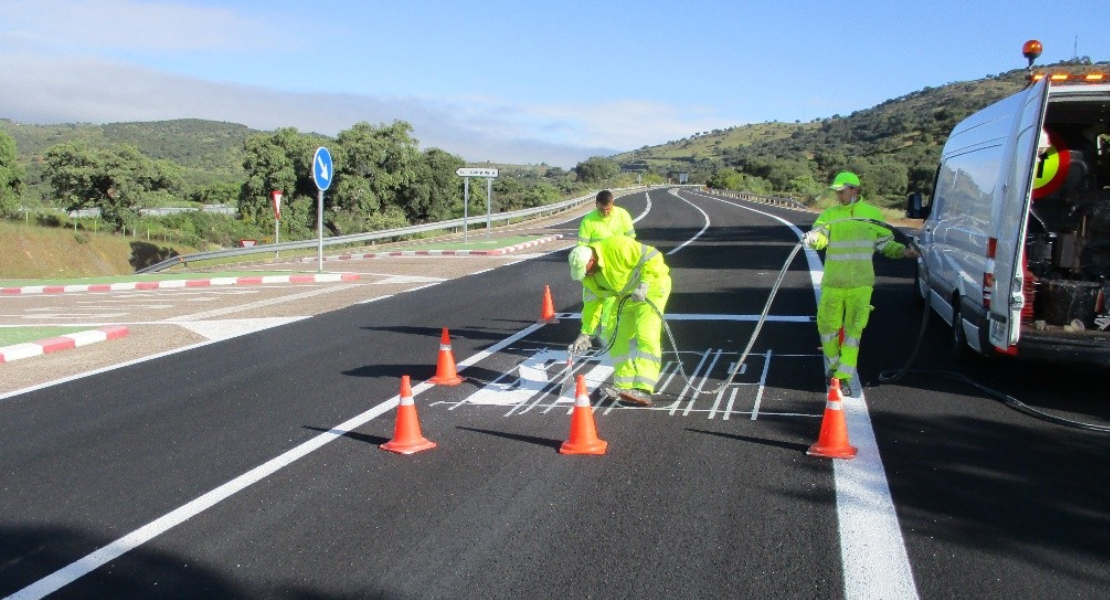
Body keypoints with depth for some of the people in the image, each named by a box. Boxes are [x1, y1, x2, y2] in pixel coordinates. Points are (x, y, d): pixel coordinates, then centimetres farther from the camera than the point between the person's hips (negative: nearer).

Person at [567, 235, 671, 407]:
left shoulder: (617, 247, -29)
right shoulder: (588, 273, -4)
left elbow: (653, 258, -26)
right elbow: (591, 302, 4)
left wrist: (643, 285, -32)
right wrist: (585, 333, 3)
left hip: (652, 286, -8)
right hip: (628, 296, 8)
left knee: (646, 336, -19)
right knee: (621, 340, 6)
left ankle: (643, 390, -26)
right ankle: (624, 386, 17)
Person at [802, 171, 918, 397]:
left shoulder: (872, 214, 7)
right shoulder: (829, 215, 6)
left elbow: (884, 243, 13)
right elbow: (821, 237, -11)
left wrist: (902, 251, -4)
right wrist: (813, 238, -34)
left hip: (860, 284, -1)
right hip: (832, 283, 1)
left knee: (853, 330, -1)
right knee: (828, 325, 6)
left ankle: (845, 376, 3)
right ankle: (833, 365, 29)